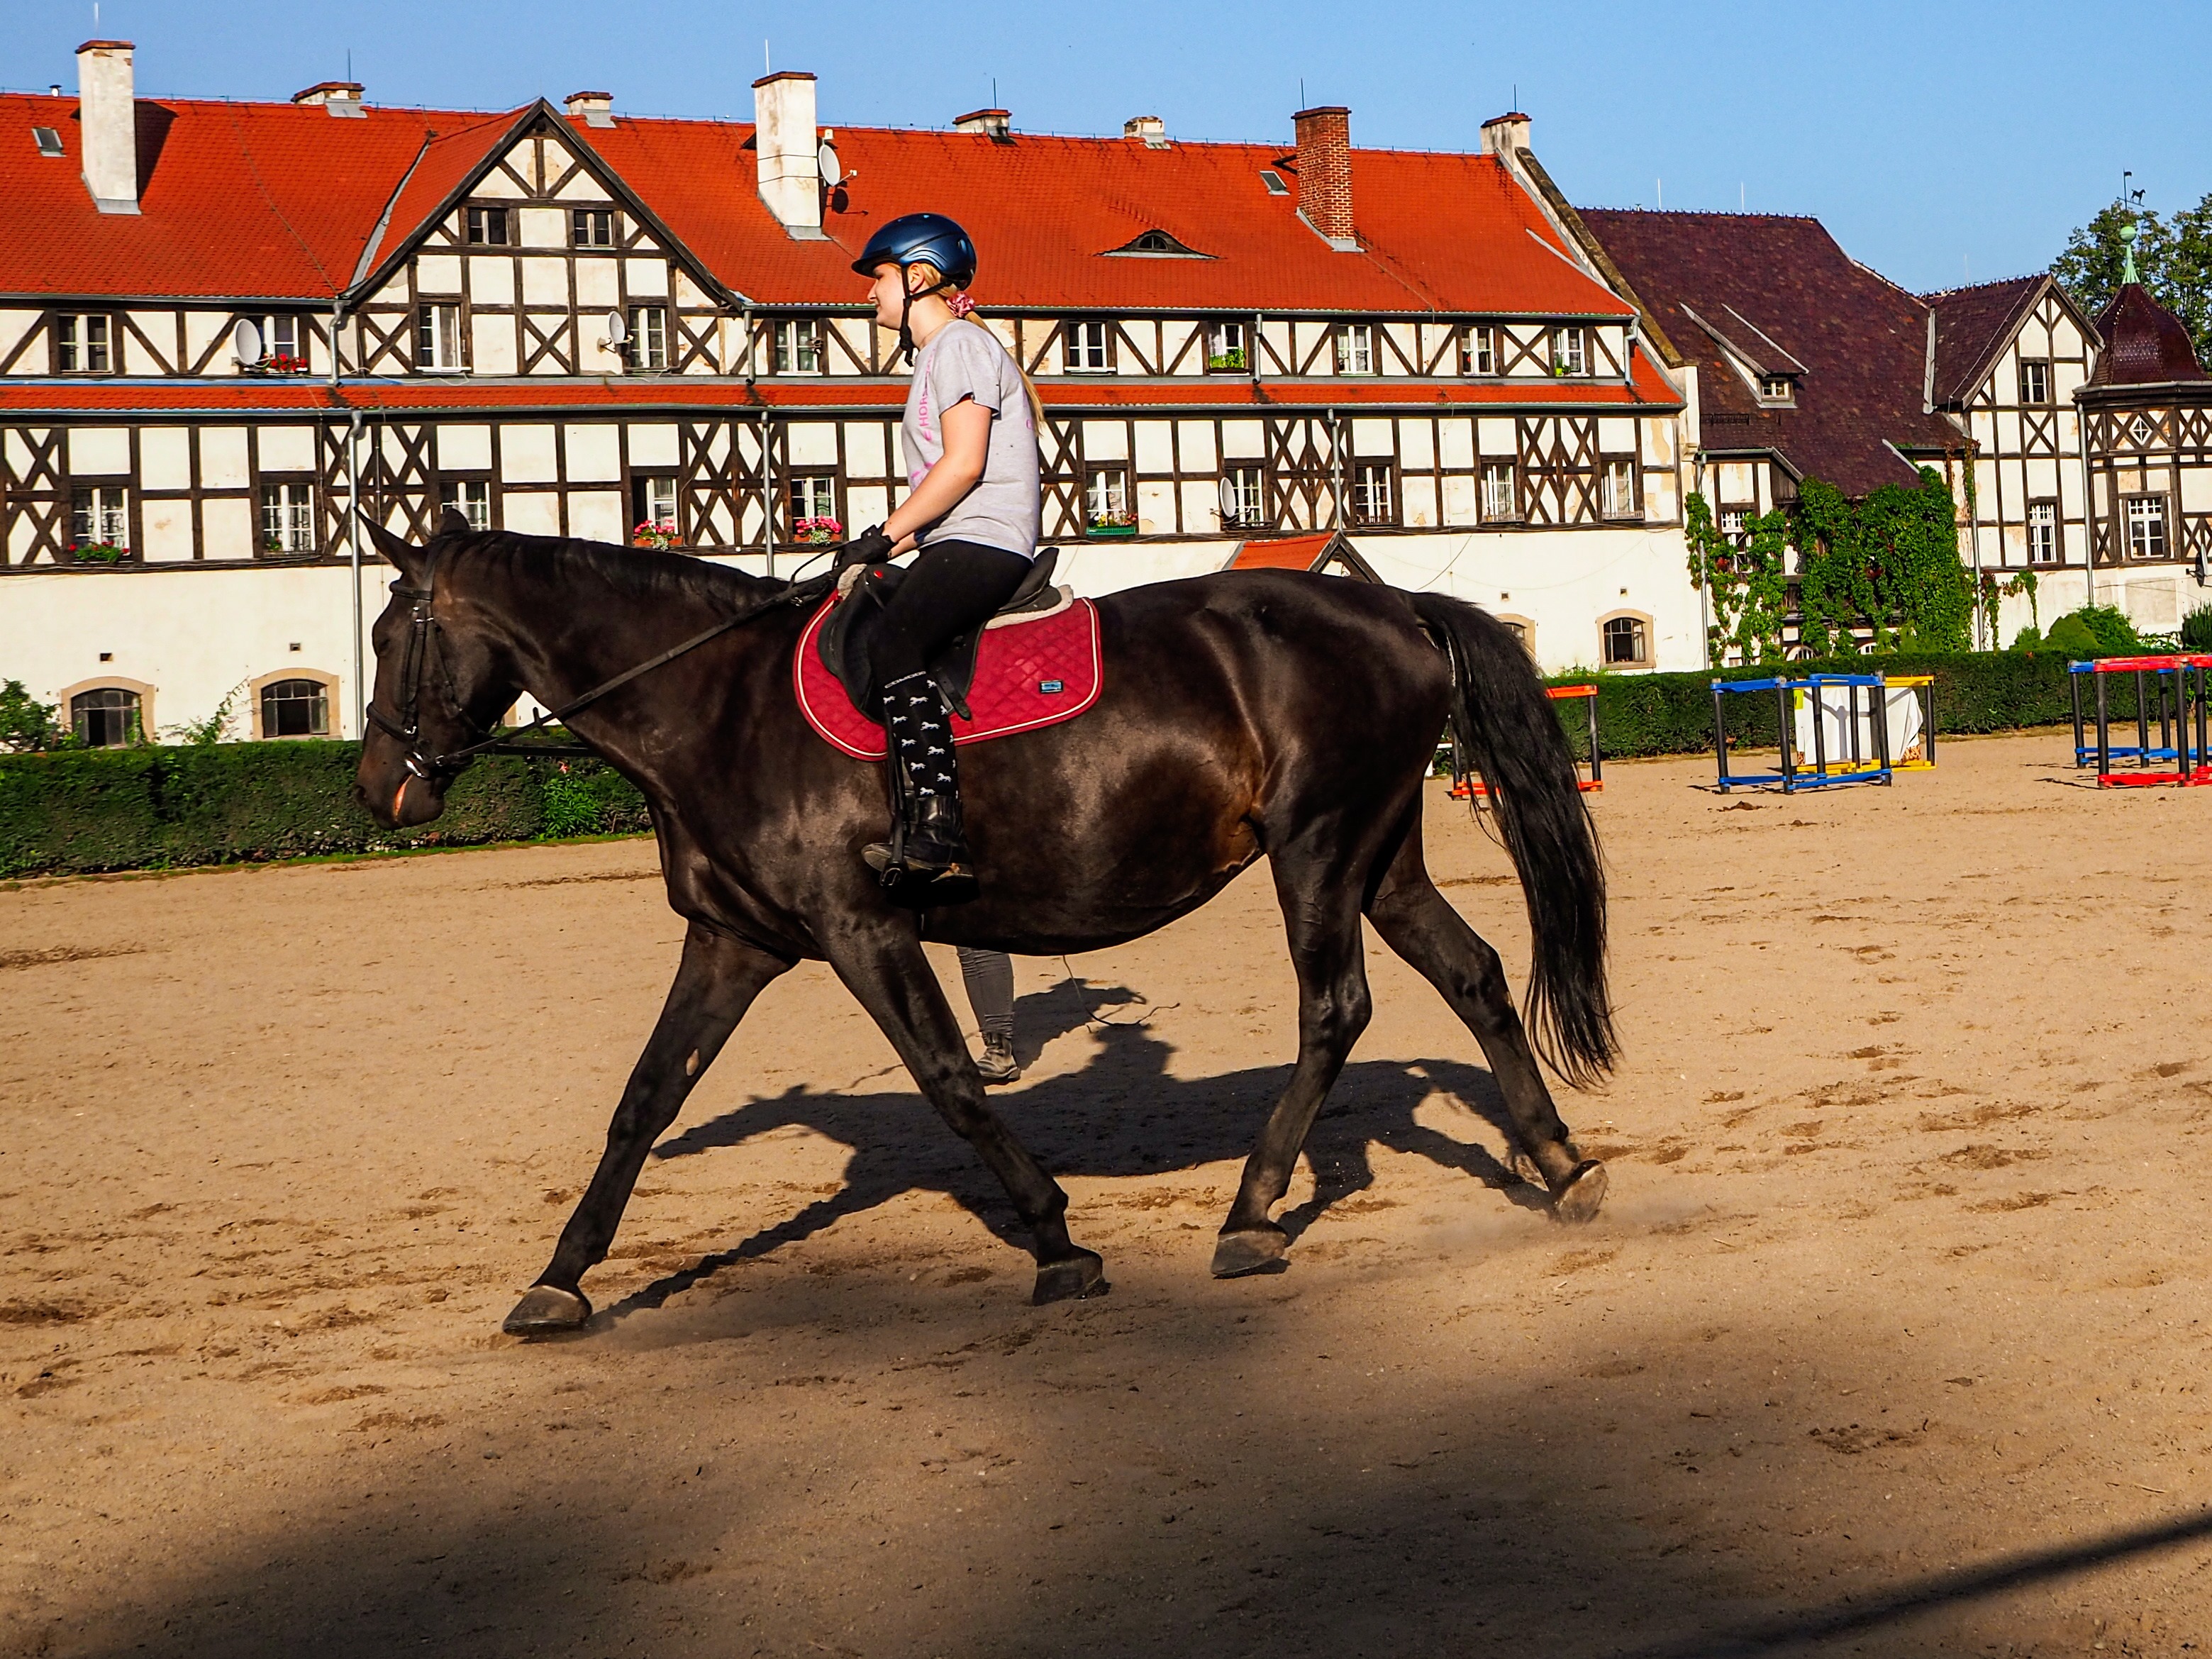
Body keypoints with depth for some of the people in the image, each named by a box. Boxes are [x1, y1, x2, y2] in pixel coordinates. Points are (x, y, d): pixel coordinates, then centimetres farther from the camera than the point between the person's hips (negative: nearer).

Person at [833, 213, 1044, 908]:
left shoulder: (959, 343, -5)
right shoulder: (935, 356, 26)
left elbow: (965, 464, -17)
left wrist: (884, 534, -14)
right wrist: (886, 546, 12)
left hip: (983, 540, -11)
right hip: (956, 546, 11)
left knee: (895, 643, -31)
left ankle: (937, 834, -38)